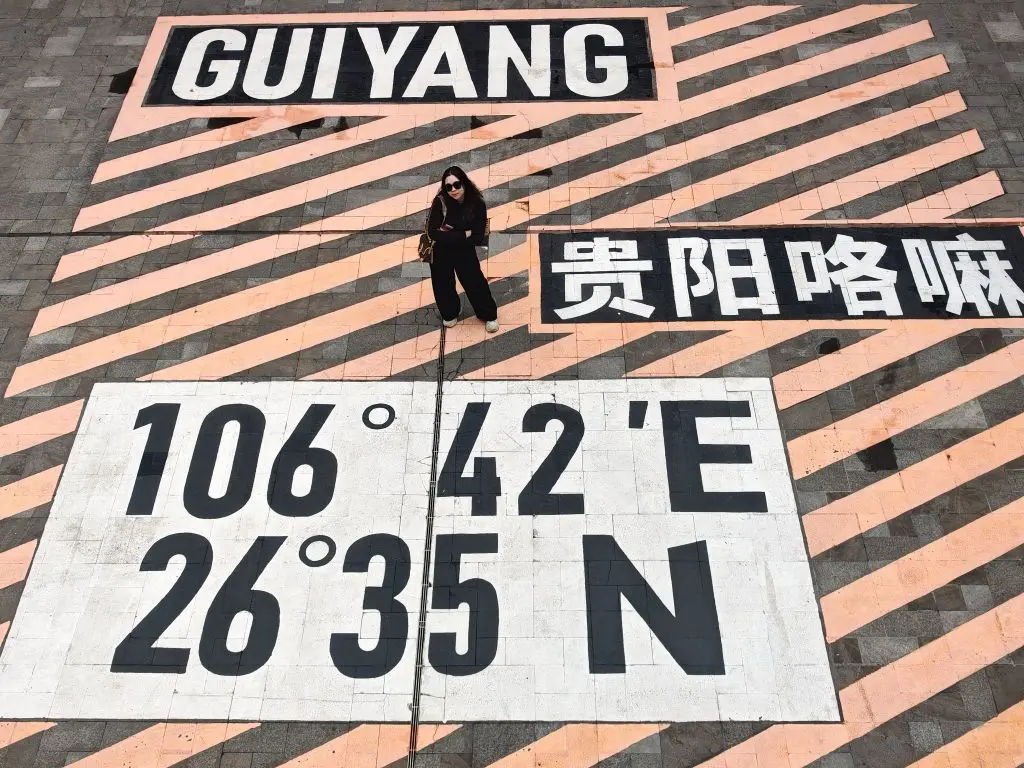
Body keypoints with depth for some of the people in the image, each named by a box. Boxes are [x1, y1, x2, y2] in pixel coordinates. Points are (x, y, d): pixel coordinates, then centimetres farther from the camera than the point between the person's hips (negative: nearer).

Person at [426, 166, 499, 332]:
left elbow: (478, 238, -21)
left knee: (475, 284, 7)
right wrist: (463, 234, -28)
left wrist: (449, 235, -25)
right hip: (441, 254, 1)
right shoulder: (440, 202, -23)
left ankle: (489, 316, 34)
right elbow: (433, 233, -27)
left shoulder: (477, 204, -21)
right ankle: (449, 313, 47)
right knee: (443, 286, 18)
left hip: (465, 253, 0)